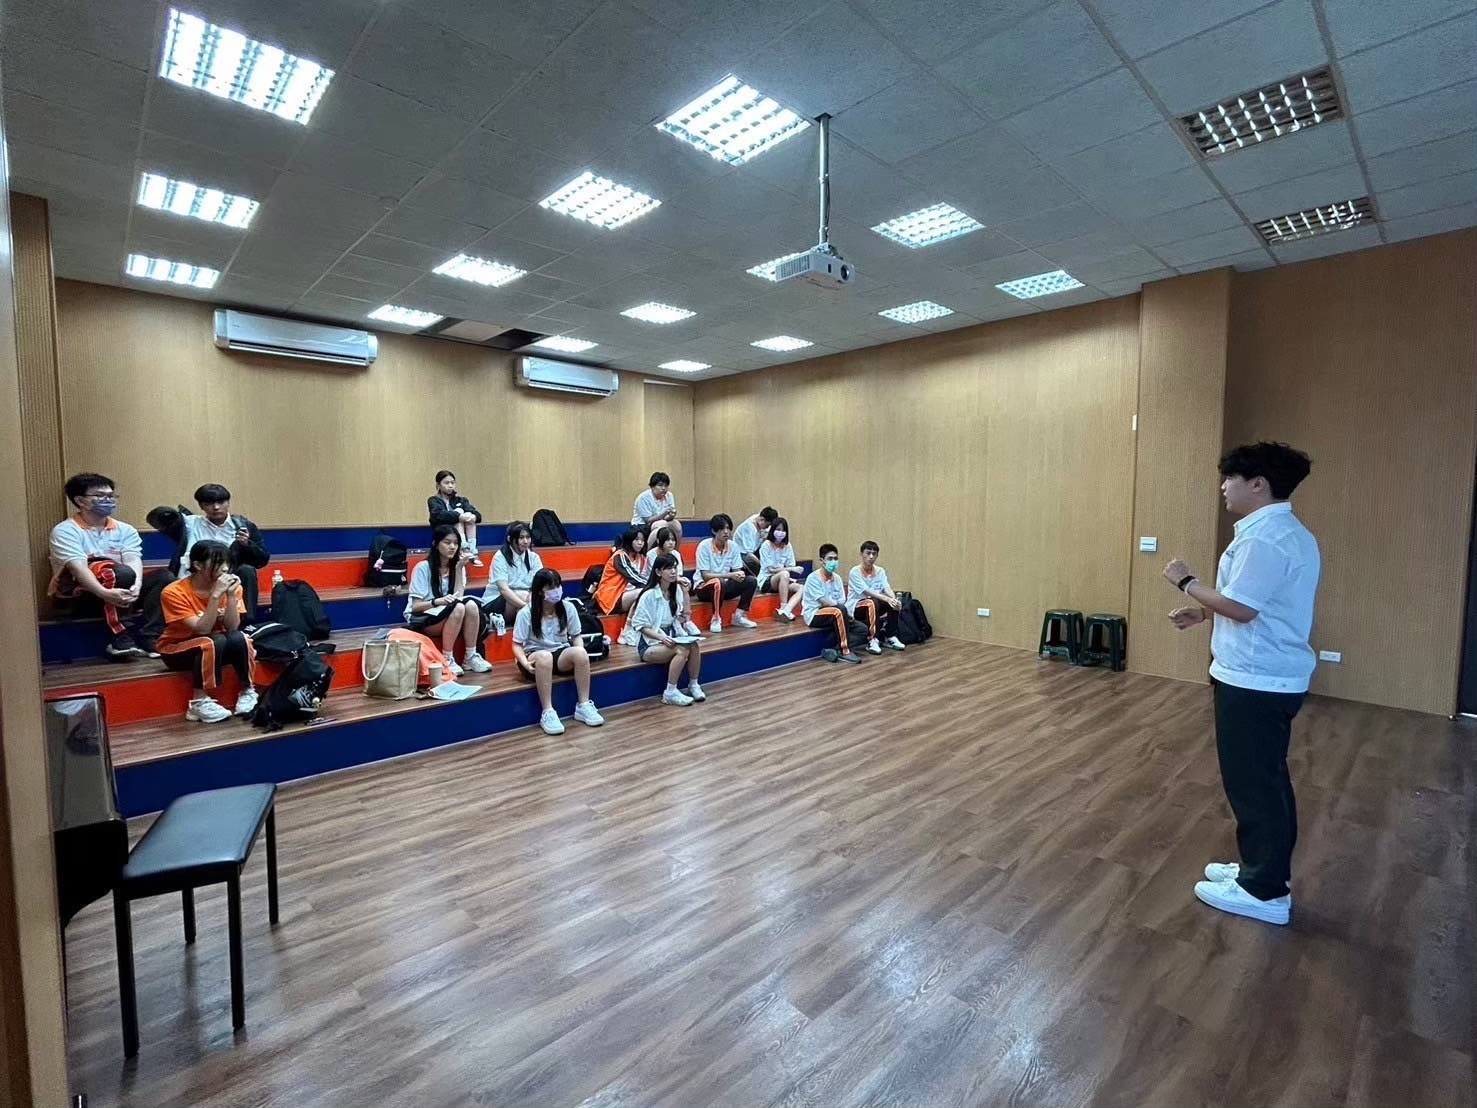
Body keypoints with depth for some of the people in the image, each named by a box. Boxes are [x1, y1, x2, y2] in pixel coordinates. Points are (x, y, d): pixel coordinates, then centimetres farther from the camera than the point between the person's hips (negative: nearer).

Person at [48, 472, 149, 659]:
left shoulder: (125, 530, 9)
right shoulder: (65, 531, -5)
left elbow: (133, 561, -9)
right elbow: (78, 567, -22)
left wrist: (136, 586, -32)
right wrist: (105, 593, -39)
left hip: (117, 592, 5)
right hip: (73, 598, -4)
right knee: (115, 572, -34)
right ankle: (119, 638, -35)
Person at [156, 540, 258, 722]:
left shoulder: (230, 586, -10)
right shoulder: (175, 592, -21)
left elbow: (232, 628, -19)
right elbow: (202, 629, -29)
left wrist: (231, 594, -28)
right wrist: (216, 595, -36)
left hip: (219, 647, 3)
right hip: (177, 650, -3)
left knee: (239, 638, -29)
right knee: (213, 642, -35)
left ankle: (247, 692, -13)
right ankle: (199, 703, -25)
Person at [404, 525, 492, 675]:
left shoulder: (456, 567, 4)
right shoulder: (423, 567, -12)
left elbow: (458, 597, -11)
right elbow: (415, 606, -14)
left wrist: (459, 569, -15)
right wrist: (437, 601, -33)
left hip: (449, 615, 5)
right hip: (421, 619, -5)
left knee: (470, 604, -29)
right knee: (458, 608, -34)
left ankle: (471, 657, -19)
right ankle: (447, 659, -24)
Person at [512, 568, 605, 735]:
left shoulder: (568, 607, -5)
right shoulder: (526, 613, -12)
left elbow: (576, 636, 5)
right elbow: (517, 645, -8)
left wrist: (580, 651, -17)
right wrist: (525, 662, -28)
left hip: (561, 654, 3)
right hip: (535, 656, -3)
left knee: (580, 653, -31)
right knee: (544, 657, -39)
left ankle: (583, 705, -19)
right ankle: (547, 712, -32)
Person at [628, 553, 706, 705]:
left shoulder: (676, 590, 2)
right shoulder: (649, 595, -16)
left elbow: (683, 617, 9)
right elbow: (640, 625, -13)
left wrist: (685, 590, 2)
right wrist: (661, 638, -26)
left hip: (672, 636, 6)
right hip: (651, 643, -5)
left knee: (695, 644, -24)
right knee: (682, 650, -31)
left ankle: (693, 685, -7)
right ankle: (670, 692, -19)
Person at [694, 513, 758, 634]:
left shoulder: (733, 546, -2)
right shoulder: (704, 546, -17)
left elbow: (737, 571, 2)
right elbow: (705, 576, -20)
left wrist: (740, 574, -24)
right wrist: (730, 575, -27)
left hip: (725, 585, 5)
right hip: (704, 587, -5)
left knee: (751, 580, -14)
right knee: (719, 583, -37)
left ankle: (739, 615, -1)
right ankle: (716, 619, -19)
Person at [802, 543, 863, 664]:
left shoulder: (837, 578, 5)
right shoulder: (813, 578, -14)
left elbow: (842, 602, 3)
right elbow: (824, 602, -20)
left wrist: (846, 612, -19)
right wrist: (846, 611, -20)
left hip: (834, 615, 7)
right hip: (814, 615, -6)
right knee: (840, 611, -35)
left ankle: (835, 650, -14)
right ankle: (844, 651, -28)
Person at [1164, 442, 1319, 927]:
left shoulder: (1264, 537, -21)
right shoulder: (1290, 534, 13)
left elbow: (1240, 607, -25)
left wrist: (1187, 581, -12)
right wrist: (1204, 613, 15)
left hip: (1255, 681, -11)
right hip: (1275, 677, 11)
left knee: (1252, 783, 1)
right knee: (1267, 779, 19)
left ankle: (1265, 891, 14)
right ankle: (1263, 869, 32)